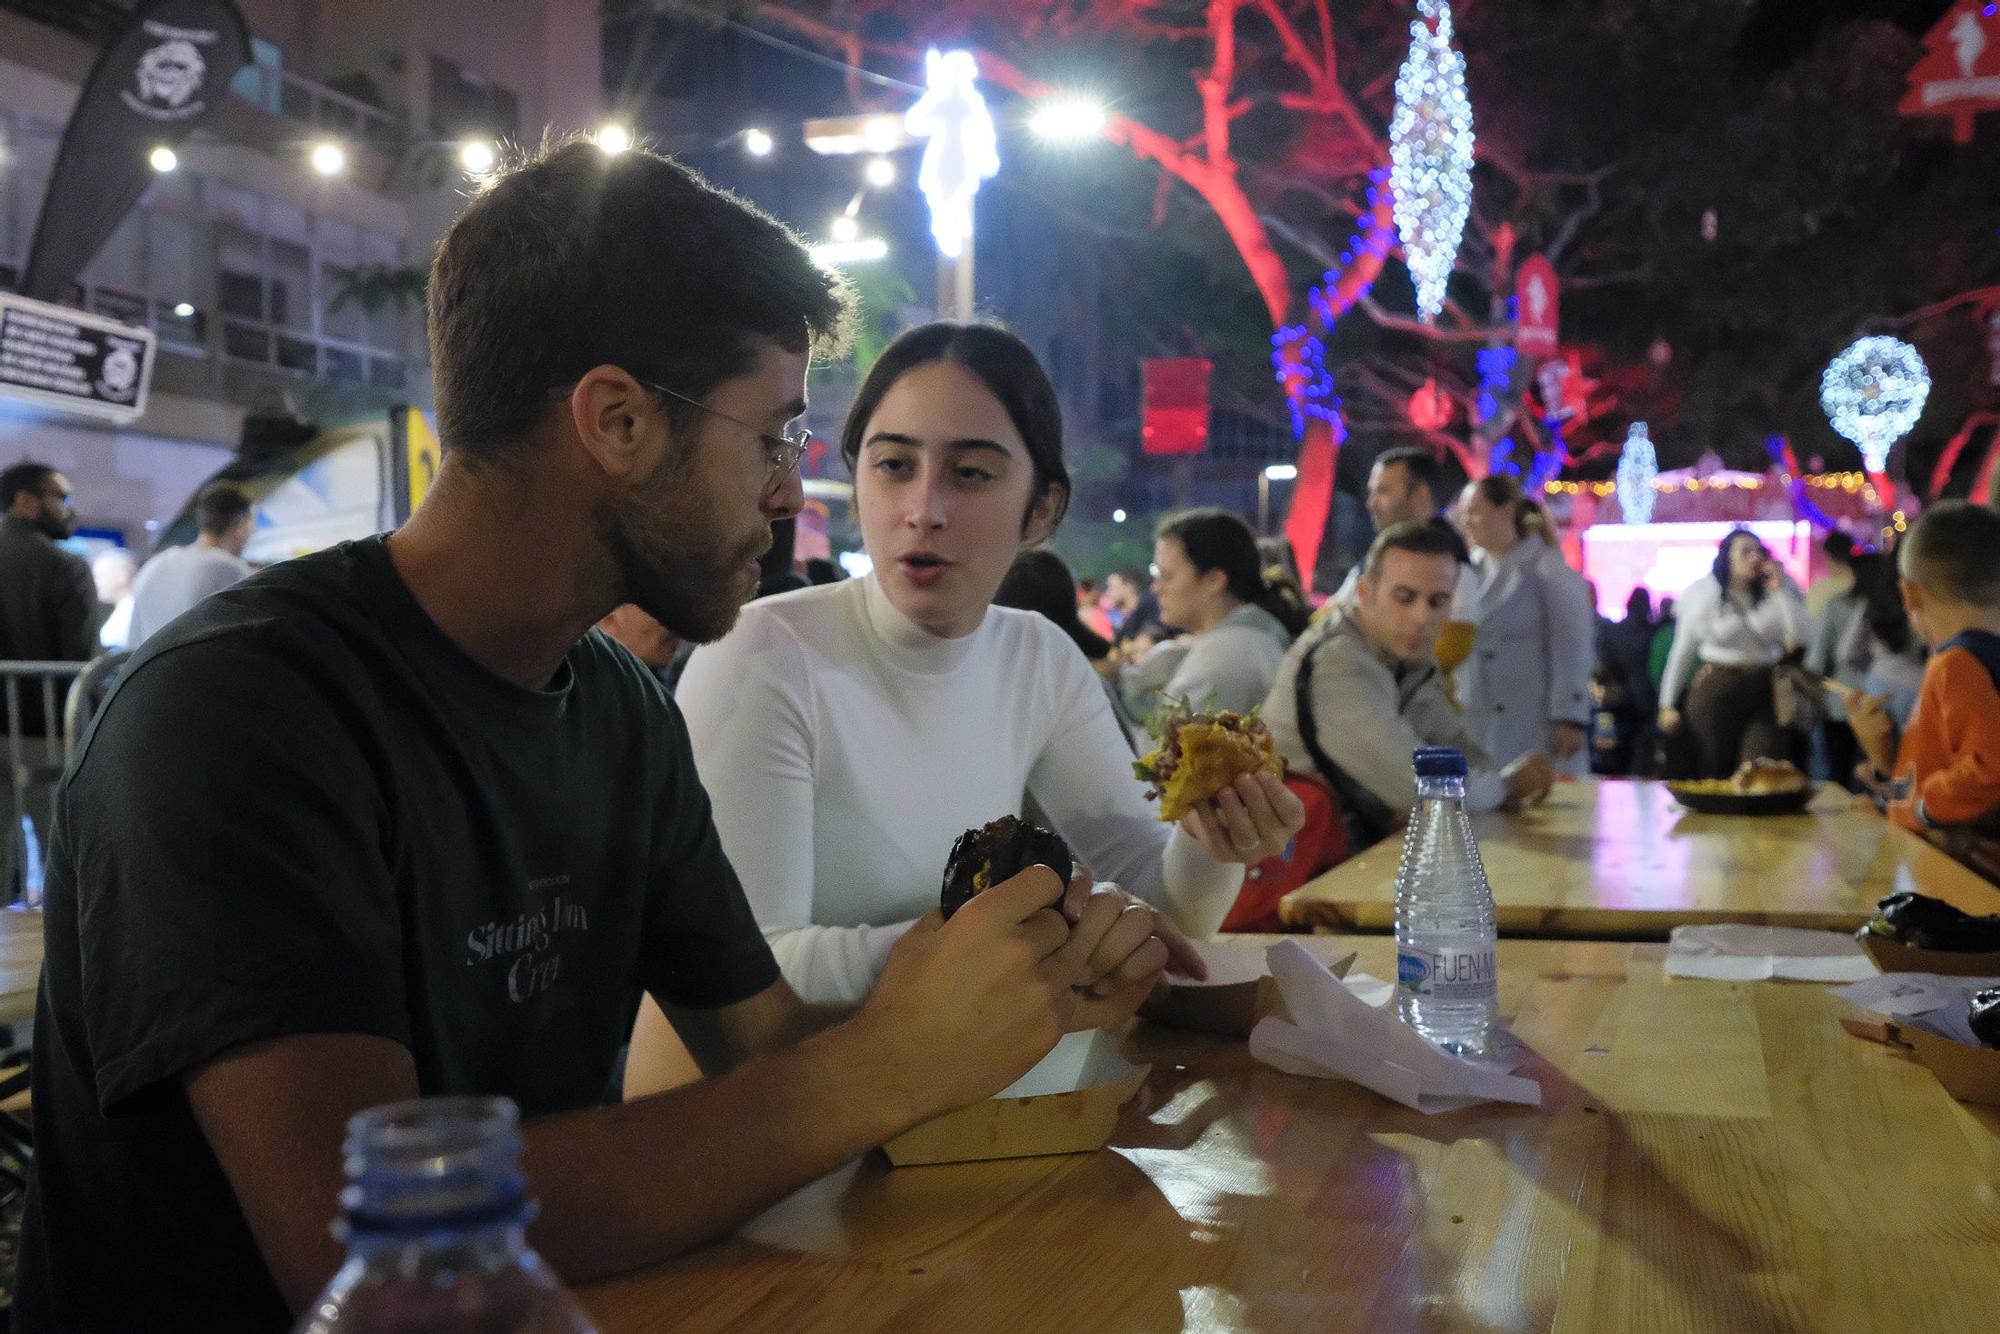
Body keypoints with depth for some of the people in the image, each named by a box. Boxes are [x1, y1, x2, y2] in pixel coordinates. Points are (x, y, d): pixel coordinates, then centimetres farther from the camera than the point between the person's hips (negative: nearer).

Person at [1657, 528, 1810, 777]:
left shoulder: (1775, 592, 5)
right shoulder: (1701, 593, 0)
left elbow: (1800, 638, -6)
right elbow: (1682, 651, 6)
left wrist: (1781, 590, -7)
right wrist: (1667, 703, 6)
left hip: (1765, 691, 1)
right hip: (1715, 691, -1)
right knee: (1712, 779, 6)